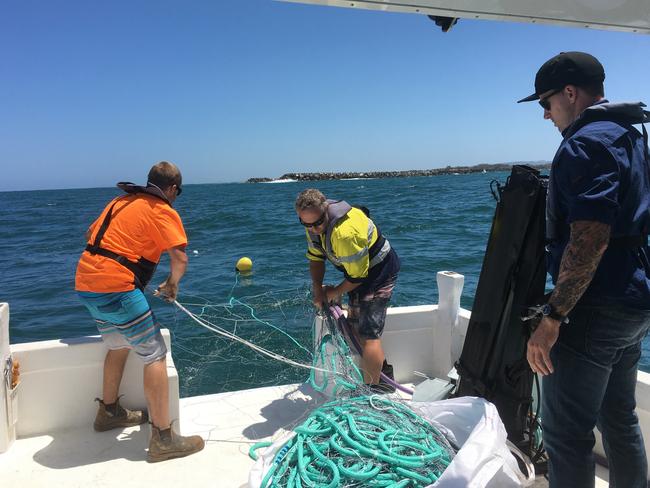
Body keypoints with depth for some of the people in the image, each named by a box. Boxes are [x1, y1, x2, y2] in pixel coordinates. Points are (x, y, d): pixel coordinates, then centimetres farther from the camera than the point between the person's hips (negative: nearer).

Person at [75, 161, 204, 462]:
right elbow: (180, 258, -15)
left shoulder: (121, 201, 18)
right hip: (116, 287, -9)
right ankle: (163, 439, -1)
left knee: (118, 345, 27)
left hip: (85, 282, 9)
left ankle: (109, 412, 43)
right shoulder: (163, 211, -6)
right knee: (154, 355, -3)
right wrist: (172, 284, 3)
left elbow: (92, 234, 28)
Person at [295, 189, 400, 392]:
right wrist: (317, 290, -7)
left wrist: (335, 292, -11)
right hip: (359, 270, 10)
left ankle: (373, 390, 1)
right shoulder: (314, 224, -8)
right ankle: (385, 375, 31)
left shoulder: (345, 232, -37)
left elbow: (358, 275, -27)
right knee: (355, 327, 16)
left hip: (380, 270, -10)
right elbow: (315, 258, 4)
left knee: (367, 334, -12)